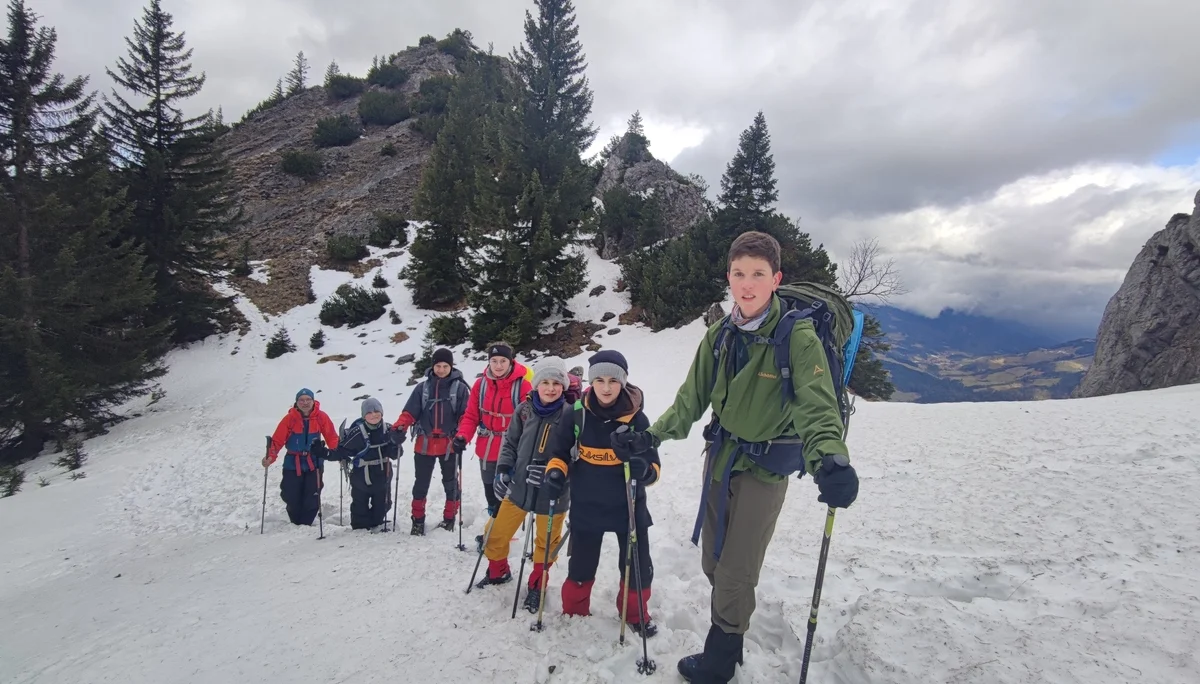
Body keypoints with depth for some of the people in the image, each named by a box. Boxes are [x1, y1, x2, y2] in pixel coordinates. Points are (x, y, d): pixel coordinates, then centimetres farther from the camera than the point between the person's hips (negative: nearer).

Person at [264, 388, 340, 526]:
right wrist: (270, 456, -24)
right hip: (293, 464, 0)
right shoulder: (290, 418, -9)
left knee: (312, 500, -1)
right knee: (292, 499, 8)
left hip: (314, 463, 0)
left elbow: (332, 437, -5)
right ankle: (295, 525, 32)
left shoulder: (321, 417, -7)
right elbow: (277, 440, -10)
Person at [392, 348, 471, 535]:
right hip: (424, 444, 2)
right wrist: (399, 427, -18)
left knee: (451, 482, 12)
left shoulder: (460, 388, -3)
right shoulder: (423, 387, 4)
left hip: (450, 445, -2)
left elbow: (466, 416, -6)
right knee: (421, 483, 11)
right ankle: (418, 520, 25)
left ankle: (449, 518, 28)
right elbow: (410, 412, -1)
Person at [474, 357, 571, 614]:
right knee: (495, 535, 15)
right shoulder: (525, 410, -5)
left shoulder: (570, 414, -16)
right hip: (519, 486, 3)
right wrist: (503, 469, -5)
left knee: (546, 542, 16)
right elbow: (510, 442, 6)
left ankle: (537, 586, 42)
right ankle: (498, 572, 45)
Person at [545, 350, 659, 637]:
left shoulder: (636, 418, -13)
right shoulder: (577, 413, -10)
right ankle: (574, 612, 41)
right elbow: (560, 451, 3)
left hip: (628, 505, 0)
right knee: (580, 567, 16)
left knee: (637, 566, 13)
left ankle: (635, 614, 39)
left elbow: (653, 464, -9)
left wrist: (645, 470, -32)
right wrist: (555, 472, -16)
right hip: (586, 505, 0)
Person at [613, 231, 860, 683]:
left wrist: (830, 460, -48)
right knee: (714, 564, 18)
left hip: (765, 469, -5)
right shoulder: (720, 335, -2)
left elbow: (817, 406, -29)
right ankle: (728, 646, 44)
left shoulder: (798, 336, -19)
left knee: (735, 576, 5)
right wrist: (652, 435, -4)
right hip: (720, 459, 6)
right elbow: (692, 398, 5)